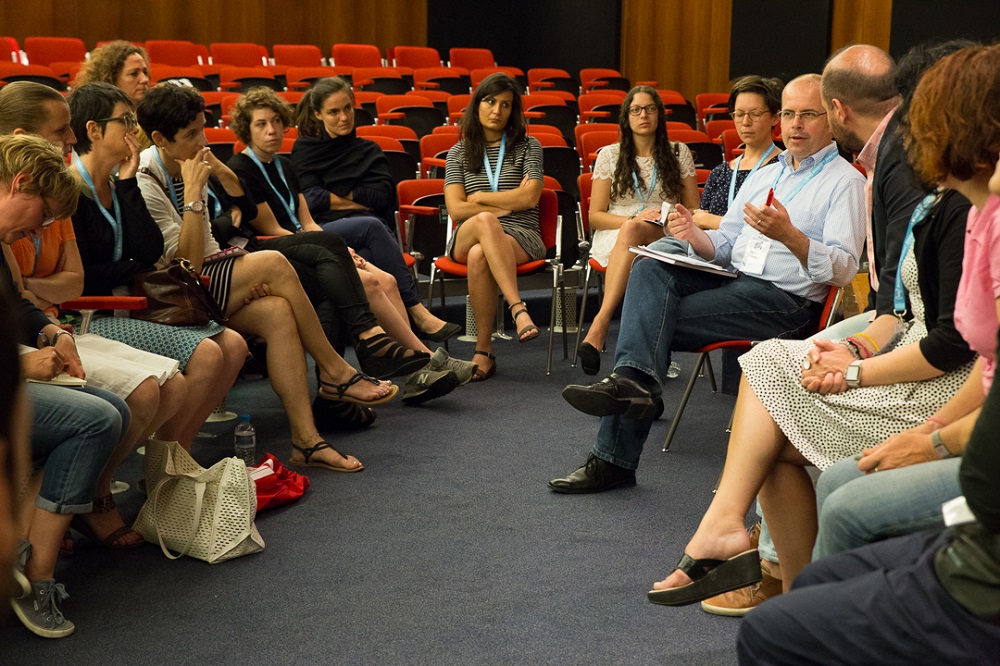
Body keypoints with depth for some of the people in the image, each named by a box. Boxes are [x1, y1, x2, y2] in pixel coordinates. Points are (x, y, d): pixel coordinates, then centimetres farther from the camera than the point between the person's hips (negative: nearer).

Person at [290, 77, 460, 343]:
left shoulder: (369, 150, 26)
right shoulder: (304, 150, 19)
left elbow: (383, 196, 9)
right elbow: (311, 200, 3)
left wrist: (338, 195, 6)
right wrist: (361, 200, 4)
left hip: (371, 229, 2)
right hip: (325, 231, -2)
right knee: (372, 225, -36)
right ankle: (418, 314, -43)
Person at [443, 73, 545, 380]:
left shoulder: (528, 147, 14)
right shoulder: (459, 153, 16)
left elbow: (530, 198, -2)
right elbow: (455, 209, 2)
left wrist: (480, 197, 1)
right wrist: (509, 204, -3)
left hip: (521, 237, -1)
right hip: (465, 238, 1)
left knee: (479, 256, -39)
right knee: (485, 221, -40)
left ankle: (484, 349, -37)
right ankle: (519, 310, -47)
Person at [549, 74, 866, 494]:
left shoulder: (844, 181, 1)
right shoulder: (764, 175, 24)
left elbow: (843, 270, -10)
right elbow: (723, 245, 20)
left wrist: (789, 235, -27)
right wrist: (693, 235, -4)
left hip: (786, 299, -7)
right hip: (732, 278, 7)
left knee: (651, 318, -21)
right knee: (651, 265, -22)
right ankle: (632, 380, -35)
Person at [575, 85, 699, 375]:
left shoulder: (679, 154, 14)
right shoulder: (609, 155, 12)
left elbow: (693, 210, 13)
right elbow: (595, 216, 8)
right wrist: (635, 218, -10)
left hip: (664, 238, 0)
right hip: (613, 236, 1)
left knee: (630, 232, -38)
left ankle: (598, 326, -52)